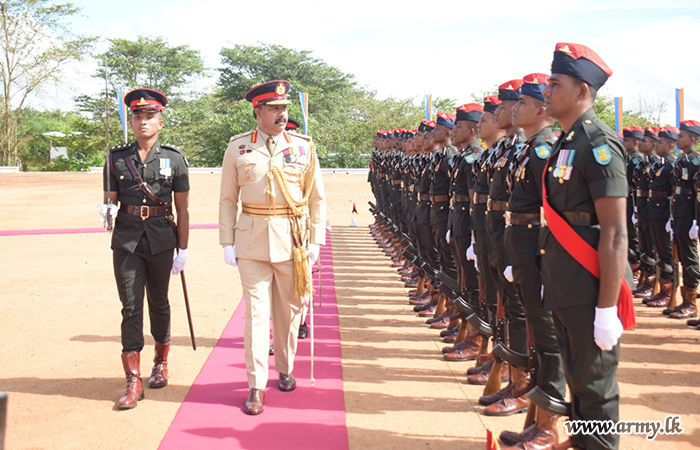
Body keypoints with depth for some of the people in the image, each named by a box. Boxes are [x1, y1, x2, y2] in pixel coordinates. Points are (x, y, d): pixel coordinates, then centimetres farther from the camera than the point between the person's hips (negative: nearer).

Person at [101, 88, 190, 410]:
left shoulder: (174, 159, 1)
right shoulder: (117, 158, 5)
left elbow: (182, 209, 2)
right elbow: (111, 199, 9)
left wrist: (183, 249, -1)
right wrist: (108, 210, -15)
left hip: (160, 241, 0)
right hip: (126, 240, 1)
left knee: (159, 303, 12)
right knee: (131, 306, -2)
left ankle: (161, 362, 35)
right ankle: (133, 382, 1)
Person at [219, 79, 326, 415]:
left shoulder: (303, 147, 2)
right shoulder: (238, 147, 2)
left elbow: (317, 198, 6)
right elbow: (228, 199, 6)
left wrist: (316, 241, 0)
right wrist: (227, 244, 0)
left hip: (292, 240, 1)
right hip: (252, 241, -1)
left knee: (289, 309, 12)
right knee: (256, 311, 0)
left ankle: (285, 369, 32)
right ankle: (256, 385, 7)